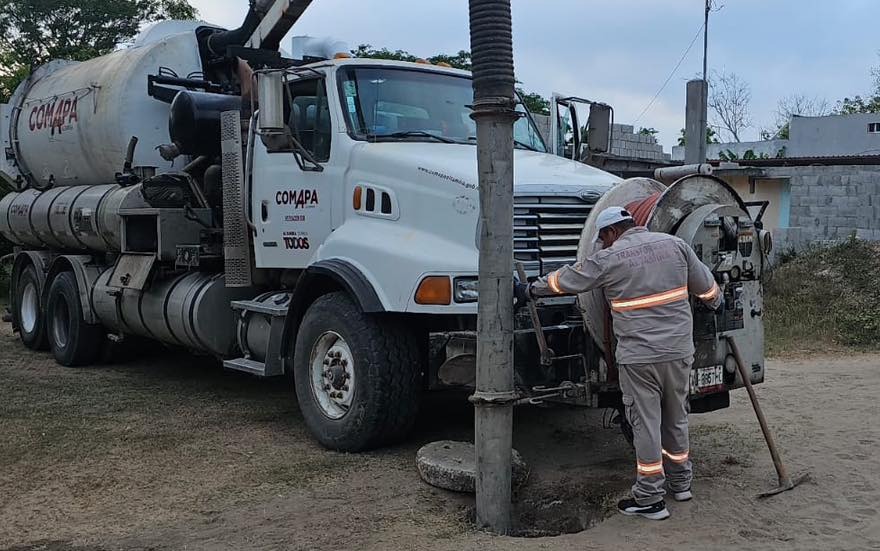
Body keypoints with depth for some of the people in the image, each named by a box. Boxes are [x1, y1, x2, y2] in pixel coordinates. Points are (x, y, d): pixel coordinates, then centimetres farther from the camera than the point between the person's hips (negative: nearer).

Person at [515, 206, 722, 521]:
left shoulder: (610, 258, -7)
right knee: (676, 418, 19)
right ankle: (680, 483, 33)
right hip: (679, 350, 5)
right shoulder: (673, 244, 5)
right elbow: (705, 284, 15)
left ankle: (650, 499, 7)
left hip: (639, 357, -5)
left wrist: (529, 291, 16)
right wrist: (715, 303, 36)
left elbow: (566, 280, 2)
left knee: (645, 423, 2)